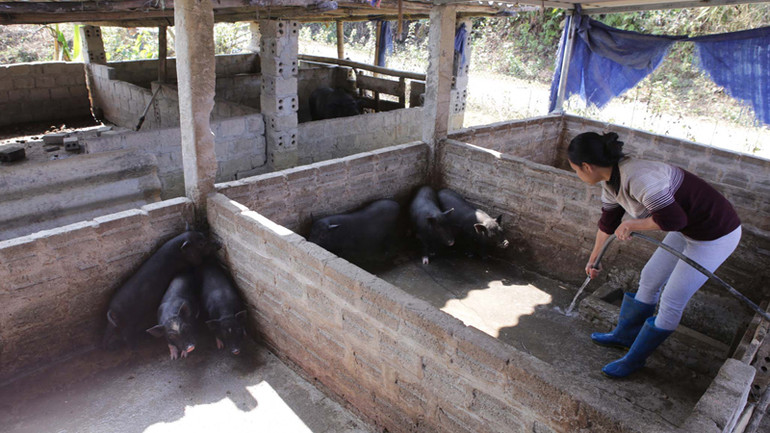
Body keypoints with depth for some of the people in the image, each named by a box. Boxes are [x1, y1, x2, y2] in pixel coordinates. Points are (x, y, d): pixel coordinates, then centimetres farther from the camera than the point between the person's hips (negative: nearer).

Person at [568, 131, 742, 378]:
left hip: (715, 235, -9)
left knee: (672, 302, 2)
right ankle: (624, 335, 38)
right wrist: (593, 259, 25)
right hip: (687, 229, 9)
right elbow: (608, 223, 13)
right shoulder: (610, 181, -2)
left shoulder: (637, 177, -33)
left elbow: (673, 219, -34)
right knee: (649, 279, 18)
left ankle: (635, 358, 19)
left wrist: (631, 225, -18)